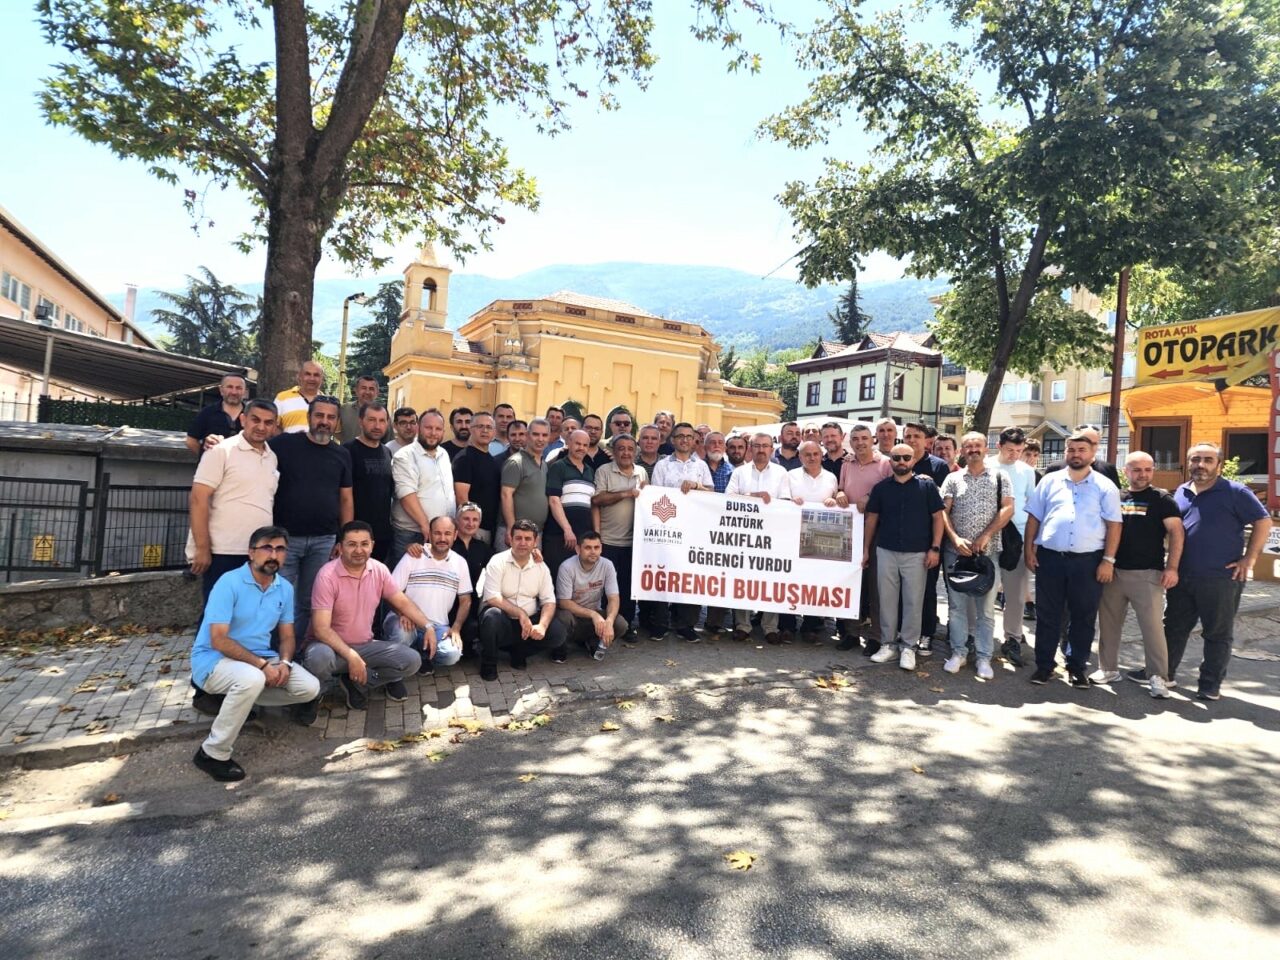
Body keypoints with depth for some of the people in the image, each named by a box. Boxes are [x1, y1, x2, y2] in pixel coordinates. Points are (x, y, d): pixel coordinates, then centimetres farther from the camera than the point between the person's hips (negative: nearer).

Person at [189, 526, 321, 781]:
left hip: (261, 657, 7)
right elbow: (219, 640, -22)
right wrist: (262, 664, -25)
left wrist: (284, 662, -13)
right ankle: (213, 754, -18)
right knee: (252, 679, -38)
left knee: (310, 688, -8)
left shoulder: (285, 588, 2)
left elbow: (287, 635, 8)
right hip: (214, 659, -6)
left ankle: (238, 700, 10)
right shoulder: (229, 583, -18)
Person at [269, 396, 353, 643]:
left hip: (324, 541, 3)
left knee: (311, 604, 11)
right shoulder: (284, 443, -1)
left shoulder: (342, 454, 9)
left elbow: (346, 499, 10)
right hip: (285, 537, -3)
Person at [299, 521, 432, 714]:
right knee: (319, 657, -40)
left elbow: (403, 602, 4)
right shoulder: (328, 575, -21)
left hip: (365, 646, 5)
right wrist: (351, 656, -33)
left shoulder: (379, 570, -4)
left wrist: (428, 627, -11)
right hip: (331, 646, -5)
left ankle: (356, 683, 3)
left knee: (412, 660, -14)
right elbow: (321, 629, -25)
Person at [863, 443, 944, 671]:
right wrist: (866, 549, 8)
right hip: (885, 551, 2)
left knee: (913, 601, 2)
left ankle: (908, 647, 13)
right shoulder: (881, 487, 5)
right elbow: (871, 518, 10)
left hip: (916, 553, -2)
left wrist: (935, 548, -7)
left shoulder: (927, 485, -1)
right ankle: (888, 644, 17)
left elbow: (937, 517, 0)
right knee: (887, 599, 7)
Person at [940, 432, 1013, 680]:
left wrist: (985, 536, -12)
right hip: (955, 550, 1)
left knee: (986, 607, 3)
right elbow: (943, 511, 1)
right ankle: (957, 652, 16)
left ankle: (984, 657, 12)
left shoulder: (999, 477, 5)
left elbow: (1008, 508, -3)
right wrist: (955, 539, -12)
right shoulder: (953, 479, 7)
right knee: (956, 604, 6)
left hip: (988, 551, -1)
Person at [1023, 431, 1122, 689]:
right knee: (1047, 615, 7)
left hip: (1088, 561, -1)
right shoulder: (1050, 481, 8)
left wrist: (1108, 560, -6)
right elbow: (1034, 517, 10)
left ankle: (1076, 668, 21)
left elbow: (1114, 525, 0)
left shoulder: (1105, 486, 3)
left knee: (1084, 617, 8)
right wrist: (1028, 548, 2)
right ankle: (1044, 665, 18)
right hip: (1050, 557, 1)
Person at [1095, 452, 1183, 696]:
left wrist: (1172, 567, -15)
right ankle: (1108, 668, 21)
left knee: (1153, 626, -4)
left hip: (1147, 574, -4)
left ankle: (1158, 676, 5)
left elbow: (1176, 532, -5)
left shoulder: (1161, 499, 0)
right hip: (1113, 572, 4)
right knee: (1108, 623, 9)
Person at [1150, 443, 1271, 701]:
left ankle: (1211, 685, 14)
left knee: (1218, 634, 5)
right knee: (1174, 628, 13)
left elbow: (1263, 521, -5)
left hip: (1220, 577, -5)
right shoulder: (1180, 492, 11)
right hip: (1182, 576, 5)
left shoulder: (1235, 492, -4)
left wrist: (1249, 558, -9)